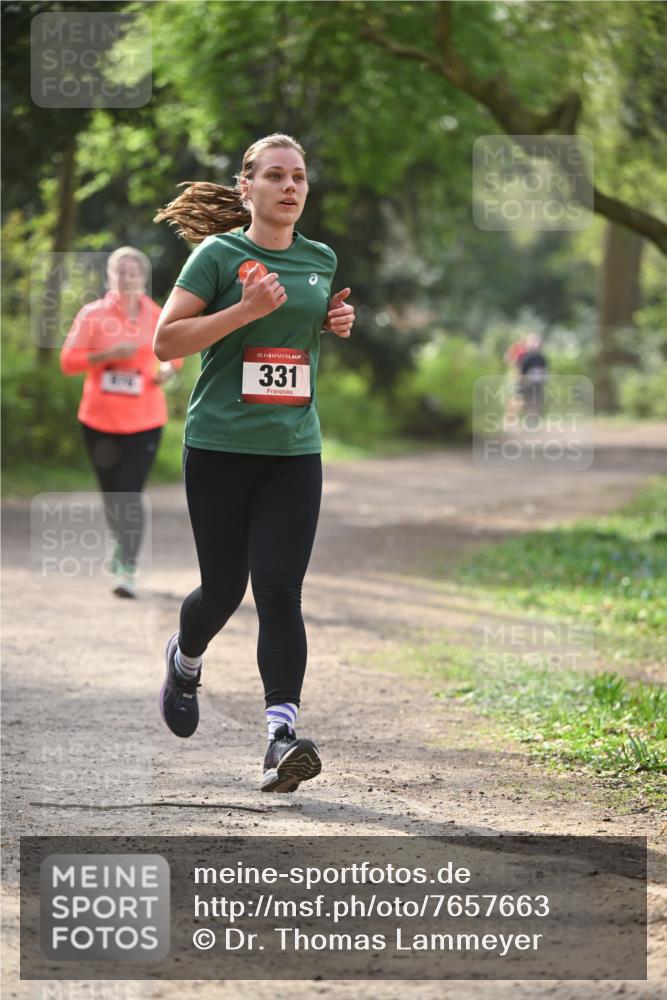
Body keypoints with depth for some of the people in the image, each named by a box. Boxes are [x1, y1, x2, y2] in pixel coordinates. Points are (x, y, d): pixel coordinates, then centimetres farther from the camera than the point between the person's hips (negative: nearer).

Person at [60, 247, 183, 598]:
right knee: (110, 495, 12)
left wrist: (169, 368, -4)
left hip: (143, 422, -1)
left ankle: (128, 569, -13)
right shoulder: (93, 315, -3)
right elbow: (68, 361, -7)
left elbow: (175, 349, 19)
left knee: (130, 495, -13)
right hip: (99, 421, 1)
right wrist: (108, 355, -20)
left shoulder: (157, 318, 1)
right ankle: (122, 546, 40)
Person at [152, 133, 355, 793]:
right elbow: (165, 341, -9)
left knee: (279, 591, -10)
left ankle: (281, 737, -17)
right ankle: (185, 658, 43)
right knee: (223, 587, 8)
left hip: (294, 449, 3)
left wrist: (337, 323, 8)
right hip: (219, 446, -3)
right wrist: (245, 310, -19)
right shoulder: (218, 255, -5)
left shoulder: (320, 260, 11)